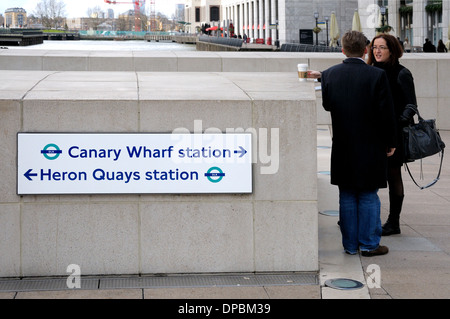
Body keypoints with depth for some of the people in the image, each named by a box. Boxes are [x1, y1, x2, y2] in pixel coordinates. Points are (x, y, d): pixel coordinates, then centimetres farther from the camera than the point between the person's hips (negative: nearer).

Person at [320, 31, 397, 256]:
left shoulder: (330, 75, -2)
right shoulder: (377, 75, -12)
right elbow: (386, 113, -10)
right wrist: (390, 142, 2)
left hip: (342, 147, 3)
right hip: (370, 146, -3)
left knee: (347, 197, 10)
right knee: (368, 196, 6)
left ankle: (350, 244, 14)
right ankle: (369, 244, 9)